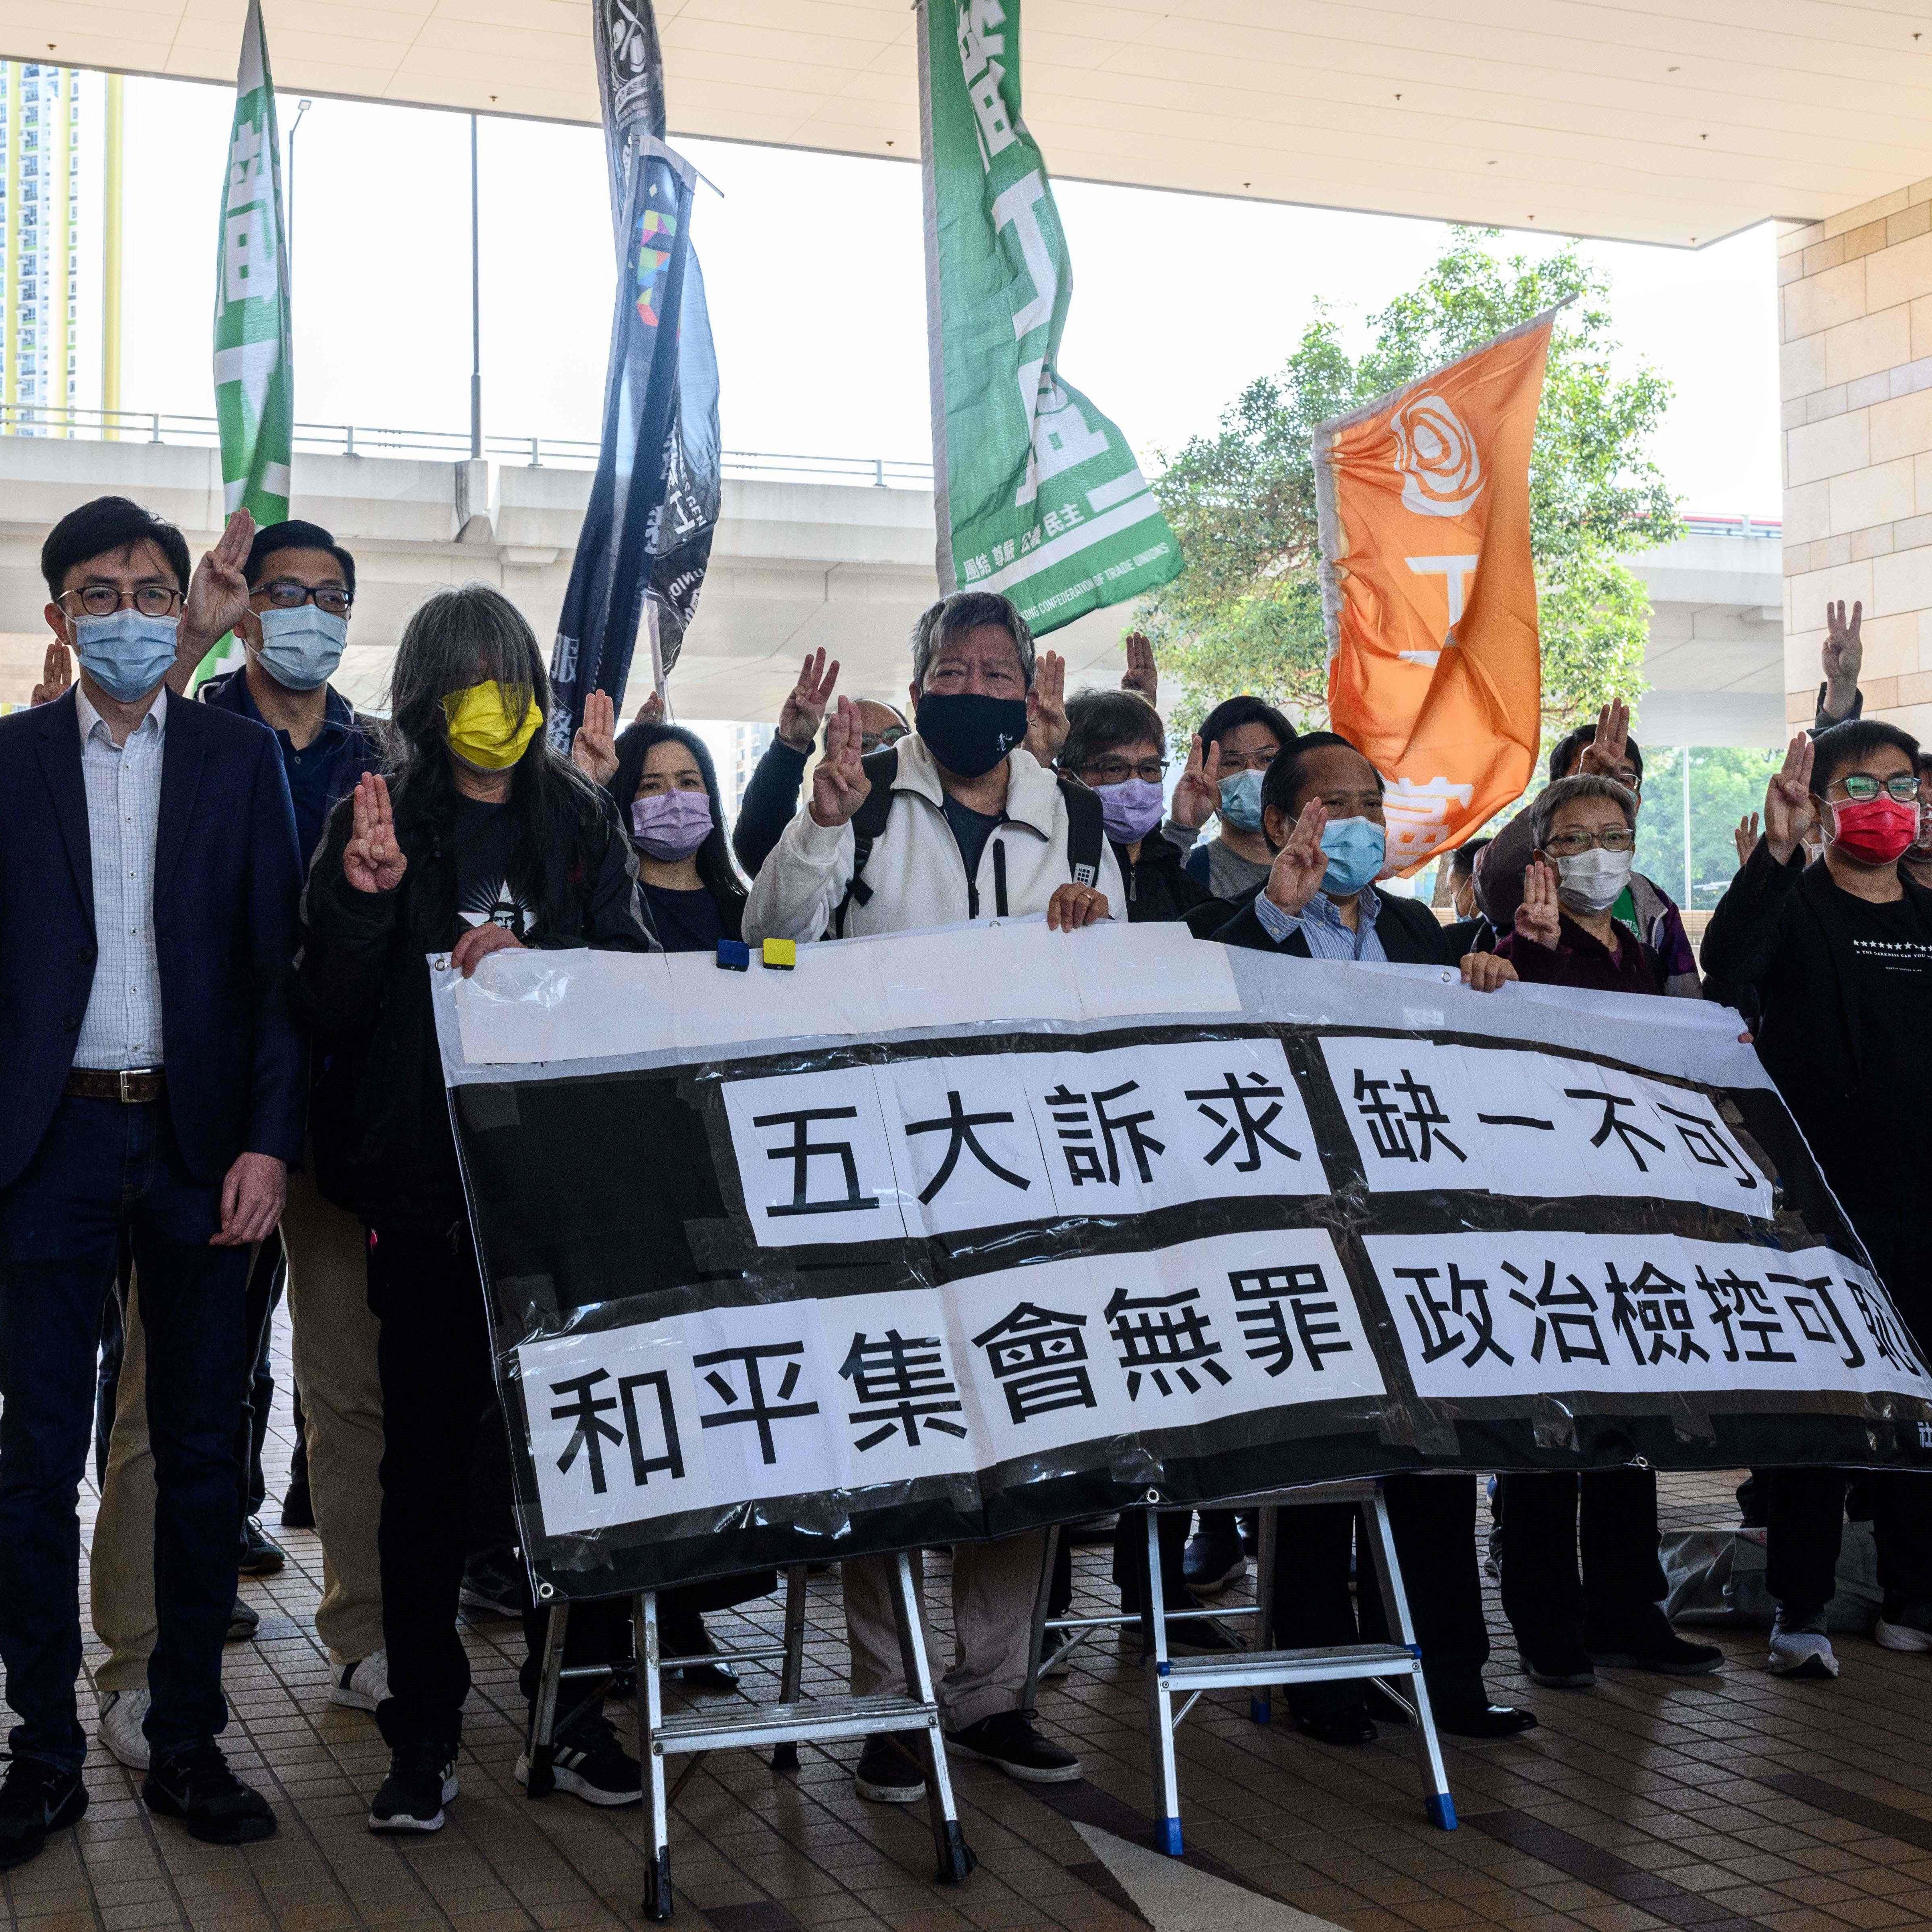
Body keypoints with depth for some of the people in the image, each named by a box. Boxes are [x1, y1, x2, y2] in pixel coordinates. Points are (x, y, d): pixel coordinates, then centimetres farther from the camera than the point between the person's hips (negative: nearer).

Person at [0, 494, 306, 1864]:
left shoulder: (242, 758, 6)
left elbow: (279, 962, 2)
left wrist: (269, 1139, -8)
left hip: (201, 1143, 0)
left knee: (202, 1453, 7)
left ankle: (188, 1742, 19)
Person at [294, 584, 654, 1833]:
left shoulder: (582, 822, 12)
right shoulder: (381, 820, 6)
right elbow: (330, 1014, 0)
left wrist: (527, 961, -13)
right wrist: (363, 898, -16)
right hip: (428, 1180, -1)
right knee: (428, 1456, 1)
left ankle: (572, 1710, 17)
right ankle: (423, 1737, 11)